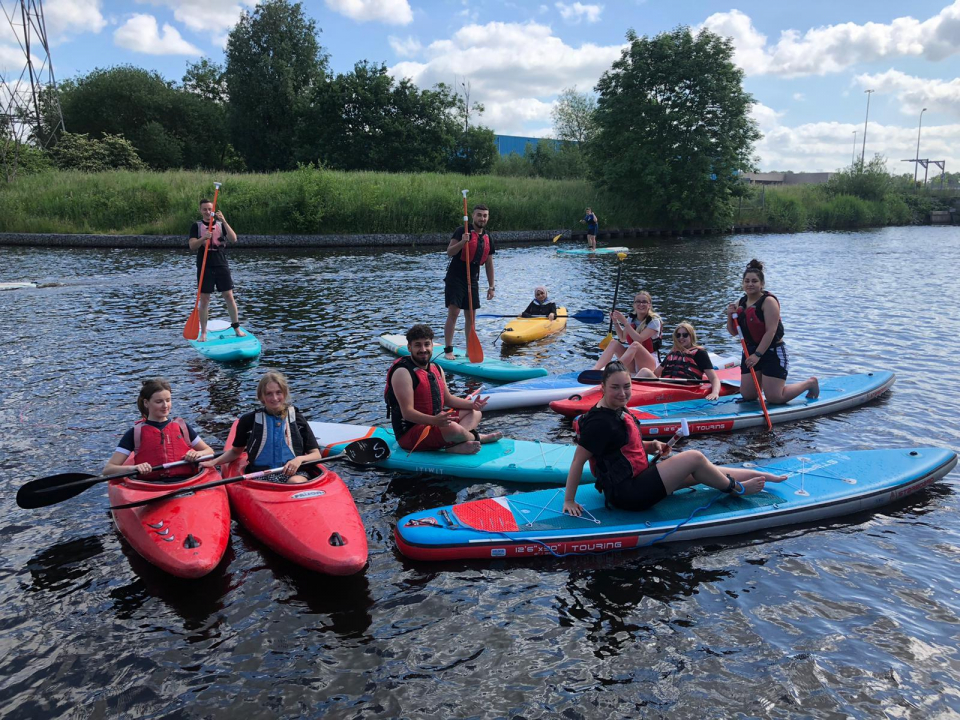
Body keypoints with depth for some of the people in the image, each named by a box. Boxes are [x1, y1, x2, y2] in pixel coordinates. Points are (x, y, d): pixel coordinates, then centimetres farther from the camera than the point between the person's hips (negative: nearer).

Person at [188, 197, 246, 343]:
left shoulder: (221, 224, 7)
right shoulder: (196, 226, 5)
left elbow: (233, 239, -9)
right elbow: (192, 245, -6)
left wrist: (224, 221, -18)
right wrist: (203, 238, -25)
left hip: (221, 266, 1)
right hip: (205, 267, -1)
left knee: (229, 297, -1)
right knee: (204, 300, 1)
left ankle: (236, 328, 11)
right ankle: (203, 332, 8)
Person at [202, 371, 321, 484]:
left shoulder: (297, 419, 10)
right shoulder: (248, 420, 11)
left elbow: (316, 454, 9)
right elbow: (236, 451, 27)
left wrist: (300, 459, -11)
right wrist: (214, 462, 12)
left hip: (294, 473, 1)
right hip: (260, 475, 0)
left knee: (296, 482, -35)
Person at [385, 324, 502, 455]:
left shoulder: (436, 369, 11)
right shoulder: (402, 373, -18)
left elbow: (448, 399, 19)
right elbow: (407, 412, -25)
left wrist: (472, 404, 1)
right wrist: (434, 421, -40)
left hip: (435, 422, 10)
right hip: (410, 434, -10)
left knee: (475, 412, 14)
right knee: (452, 428, -36)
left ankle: (457, 446, -17)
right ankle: (477, 437, 0)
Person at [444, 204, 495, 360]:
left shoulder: (488, 238, 10)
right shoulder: (462, 231, -8)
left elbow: (489, 264, 15)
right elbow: (449, 253, -15)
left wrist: (491, 286, 12)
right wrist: (462, 242, -32)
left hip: (472, 280, 6)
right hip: (455, 278, -6)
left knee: (471, 316, 8)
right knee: (453, 313, -12)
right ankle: (448, 350, -8)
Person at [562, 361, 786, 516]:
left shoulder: (619, 410, 7)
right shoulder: (600, 422, -24)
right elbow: (578, 460, -22)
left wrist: (650, 446, 4)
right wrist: (569, 500, -20)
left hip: (638, 477, 10)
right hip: (627, 494, -10)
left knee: (701, 473, 14)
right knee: (694, 458, -9)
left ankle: (762, 476, 29)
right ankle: (736, 489, 18)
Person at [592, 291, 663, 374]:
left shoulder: (654, 321, -10)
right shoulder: (631, 319, 8)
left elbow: (639, 339, -22)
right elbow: (623, 338, 13)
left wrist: (624, 322, -23)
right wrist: (615, 322, 1)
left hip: (649, 364, -6)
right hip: (633, 364, 6)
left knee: (635, 345, -34)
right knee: (613, 343, -16)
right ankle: (594, 370, -38)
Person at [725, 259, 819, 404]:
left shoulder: (769, 301, -15)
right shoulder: (740, 303, 7)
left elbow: (771, 331, -21)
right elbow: (733, 332, 10)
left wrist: (757, 355, -26)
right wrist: (730, 316, -9)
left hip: (772, 352, -7)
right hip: (750, 350, 7)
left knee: (774, 398, -8)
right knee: (747, 395, 6)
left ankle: (810, 383, 17)